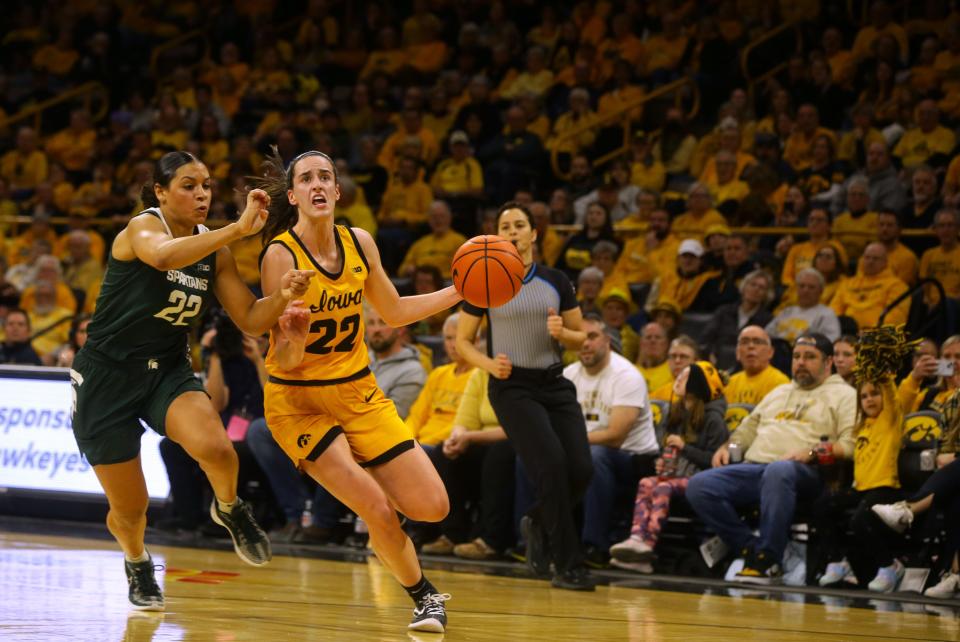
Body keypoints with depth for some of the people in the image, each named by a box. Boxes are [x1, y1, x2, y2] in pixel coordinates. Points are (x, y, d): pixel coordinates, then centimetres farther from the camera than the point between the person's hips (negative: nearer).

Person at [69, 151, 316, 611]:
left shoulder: (213, 250, 2)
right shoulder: (142, 228, -16)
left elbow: (250, 321, 2)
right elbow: (163, 255, -41)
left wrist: (282, 297, -19)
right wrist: (238, 229, -45)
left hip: (168, 372, 4)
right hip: (106, 377, -4)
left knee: (215, 447, -28)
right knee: (130, 510, 2)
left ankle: (229, 509, 6)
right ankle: (137, 562, 38)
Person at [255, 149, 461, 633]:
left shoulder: (360, 244, -3)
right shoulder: (281, 256, -18)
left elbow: (394, 312, 14)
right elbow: (284, 360, -19)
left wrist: (460, 290, 8)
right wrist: (294, 337, -42)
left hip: (358, 393, 5)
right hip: (298, 400, -5)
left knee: (431, 507, -5)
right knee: (378, 511, -18)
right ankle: (425, 596, 8)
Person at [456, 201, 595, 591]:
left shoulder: (556, 281, 6)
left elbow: (581, 339, 11)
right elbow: (463, 342, 3)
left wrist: (562, 333, -11)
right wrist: (490, 364, -15)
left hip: (555, 384, 4)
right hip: (512, 387, -4)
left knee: (581, 469, -10)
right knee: (552, 464, -20)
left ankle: (538, 524, 23)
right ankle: (568, 566, -11)